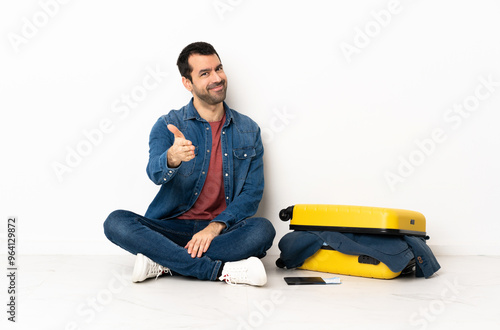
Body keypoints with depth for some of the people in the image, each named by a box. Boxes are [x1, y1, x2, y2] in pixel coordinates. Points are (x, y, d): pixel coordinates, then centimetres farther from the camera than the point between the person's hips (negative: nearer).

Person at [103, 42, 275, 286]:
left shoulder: (249, 131, 7)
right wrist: (172, 158, -43)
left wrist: (215, 227, -14)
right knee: (116, 222, -27)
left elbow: (252, 192, 2)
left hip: (222, 231, 1)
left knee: (263, 229, -30)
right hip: (172, 227, 0)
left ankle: (164, 263, -25)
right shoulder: (168, 126, 1)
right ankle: (222, 270, -31)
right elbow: (155, 172, -17)